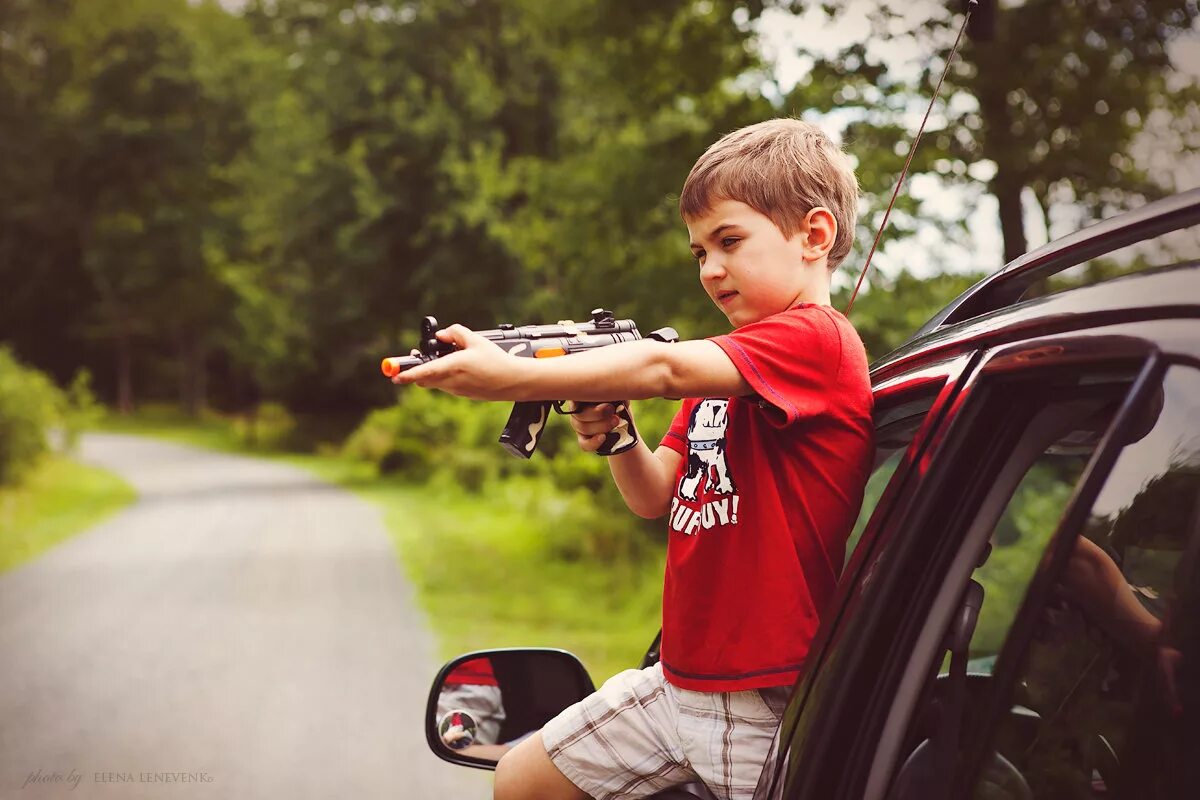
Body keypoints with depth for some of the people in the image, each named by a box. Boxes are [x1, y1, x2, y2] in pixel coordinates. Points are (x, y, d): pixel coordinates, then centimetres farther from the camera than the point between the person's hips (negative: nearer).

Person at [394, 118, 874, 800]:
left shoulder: (817, 339, -14)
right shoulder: (723, 367, 17)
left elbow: (662, 367, -28)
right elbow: (657, 497, 13)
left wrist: (514, 376, -34)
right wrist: (614, 438, -7)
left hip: (764, 709, -9)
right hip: (677, 682, 9)